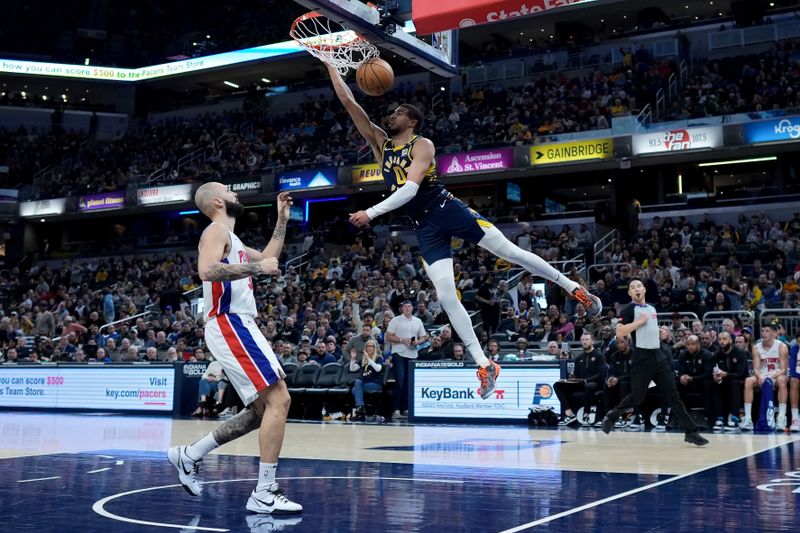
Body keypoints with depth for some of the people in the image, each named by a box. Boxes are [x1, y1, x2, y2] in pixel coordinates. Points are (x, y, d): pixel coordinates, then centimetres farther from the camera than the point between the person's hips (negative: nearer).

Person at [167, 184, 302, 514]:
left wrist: (282, 220, 31)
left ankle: (189, 456, 18)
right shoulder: (217, 231, -6)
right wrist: (257, 267, -19)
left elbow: (267, 258, 36)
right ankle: (264, 494, -14)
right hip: (230, 326, -10)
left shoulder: (230, 238, 24)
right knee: (279, 400, -15)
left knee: (262, 410, 12)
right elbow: (207, 271, -26)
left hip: (237, 327, 10)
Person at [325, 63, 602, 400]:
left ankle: (572, 288, 11)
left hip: (447, 209, -4)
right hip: (424, 228, 5)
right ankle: (483, 365, -1)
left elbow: (411, 188, -20)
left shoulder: (422, 144, -4)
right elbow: (348, 102, 8)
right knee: (446, 296, -6)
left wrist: (371, 213, -23)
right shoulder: (380, 143, 13)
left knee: (510, 251, -7)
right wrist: (331, 65, 1)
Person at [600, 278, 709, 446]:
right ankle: (611, 415, 25)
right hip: (642, 358, -6)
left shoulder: (652, 308, 16)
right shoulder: (629, 309, -6)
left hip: (658, 355, 6)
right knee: (637, 397, 1)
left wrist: (660, 333, 15)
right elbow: (619, 333, -18)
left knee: (673, 395, 0)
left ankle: (690, 431, -1)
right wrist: (639, 321, -17)